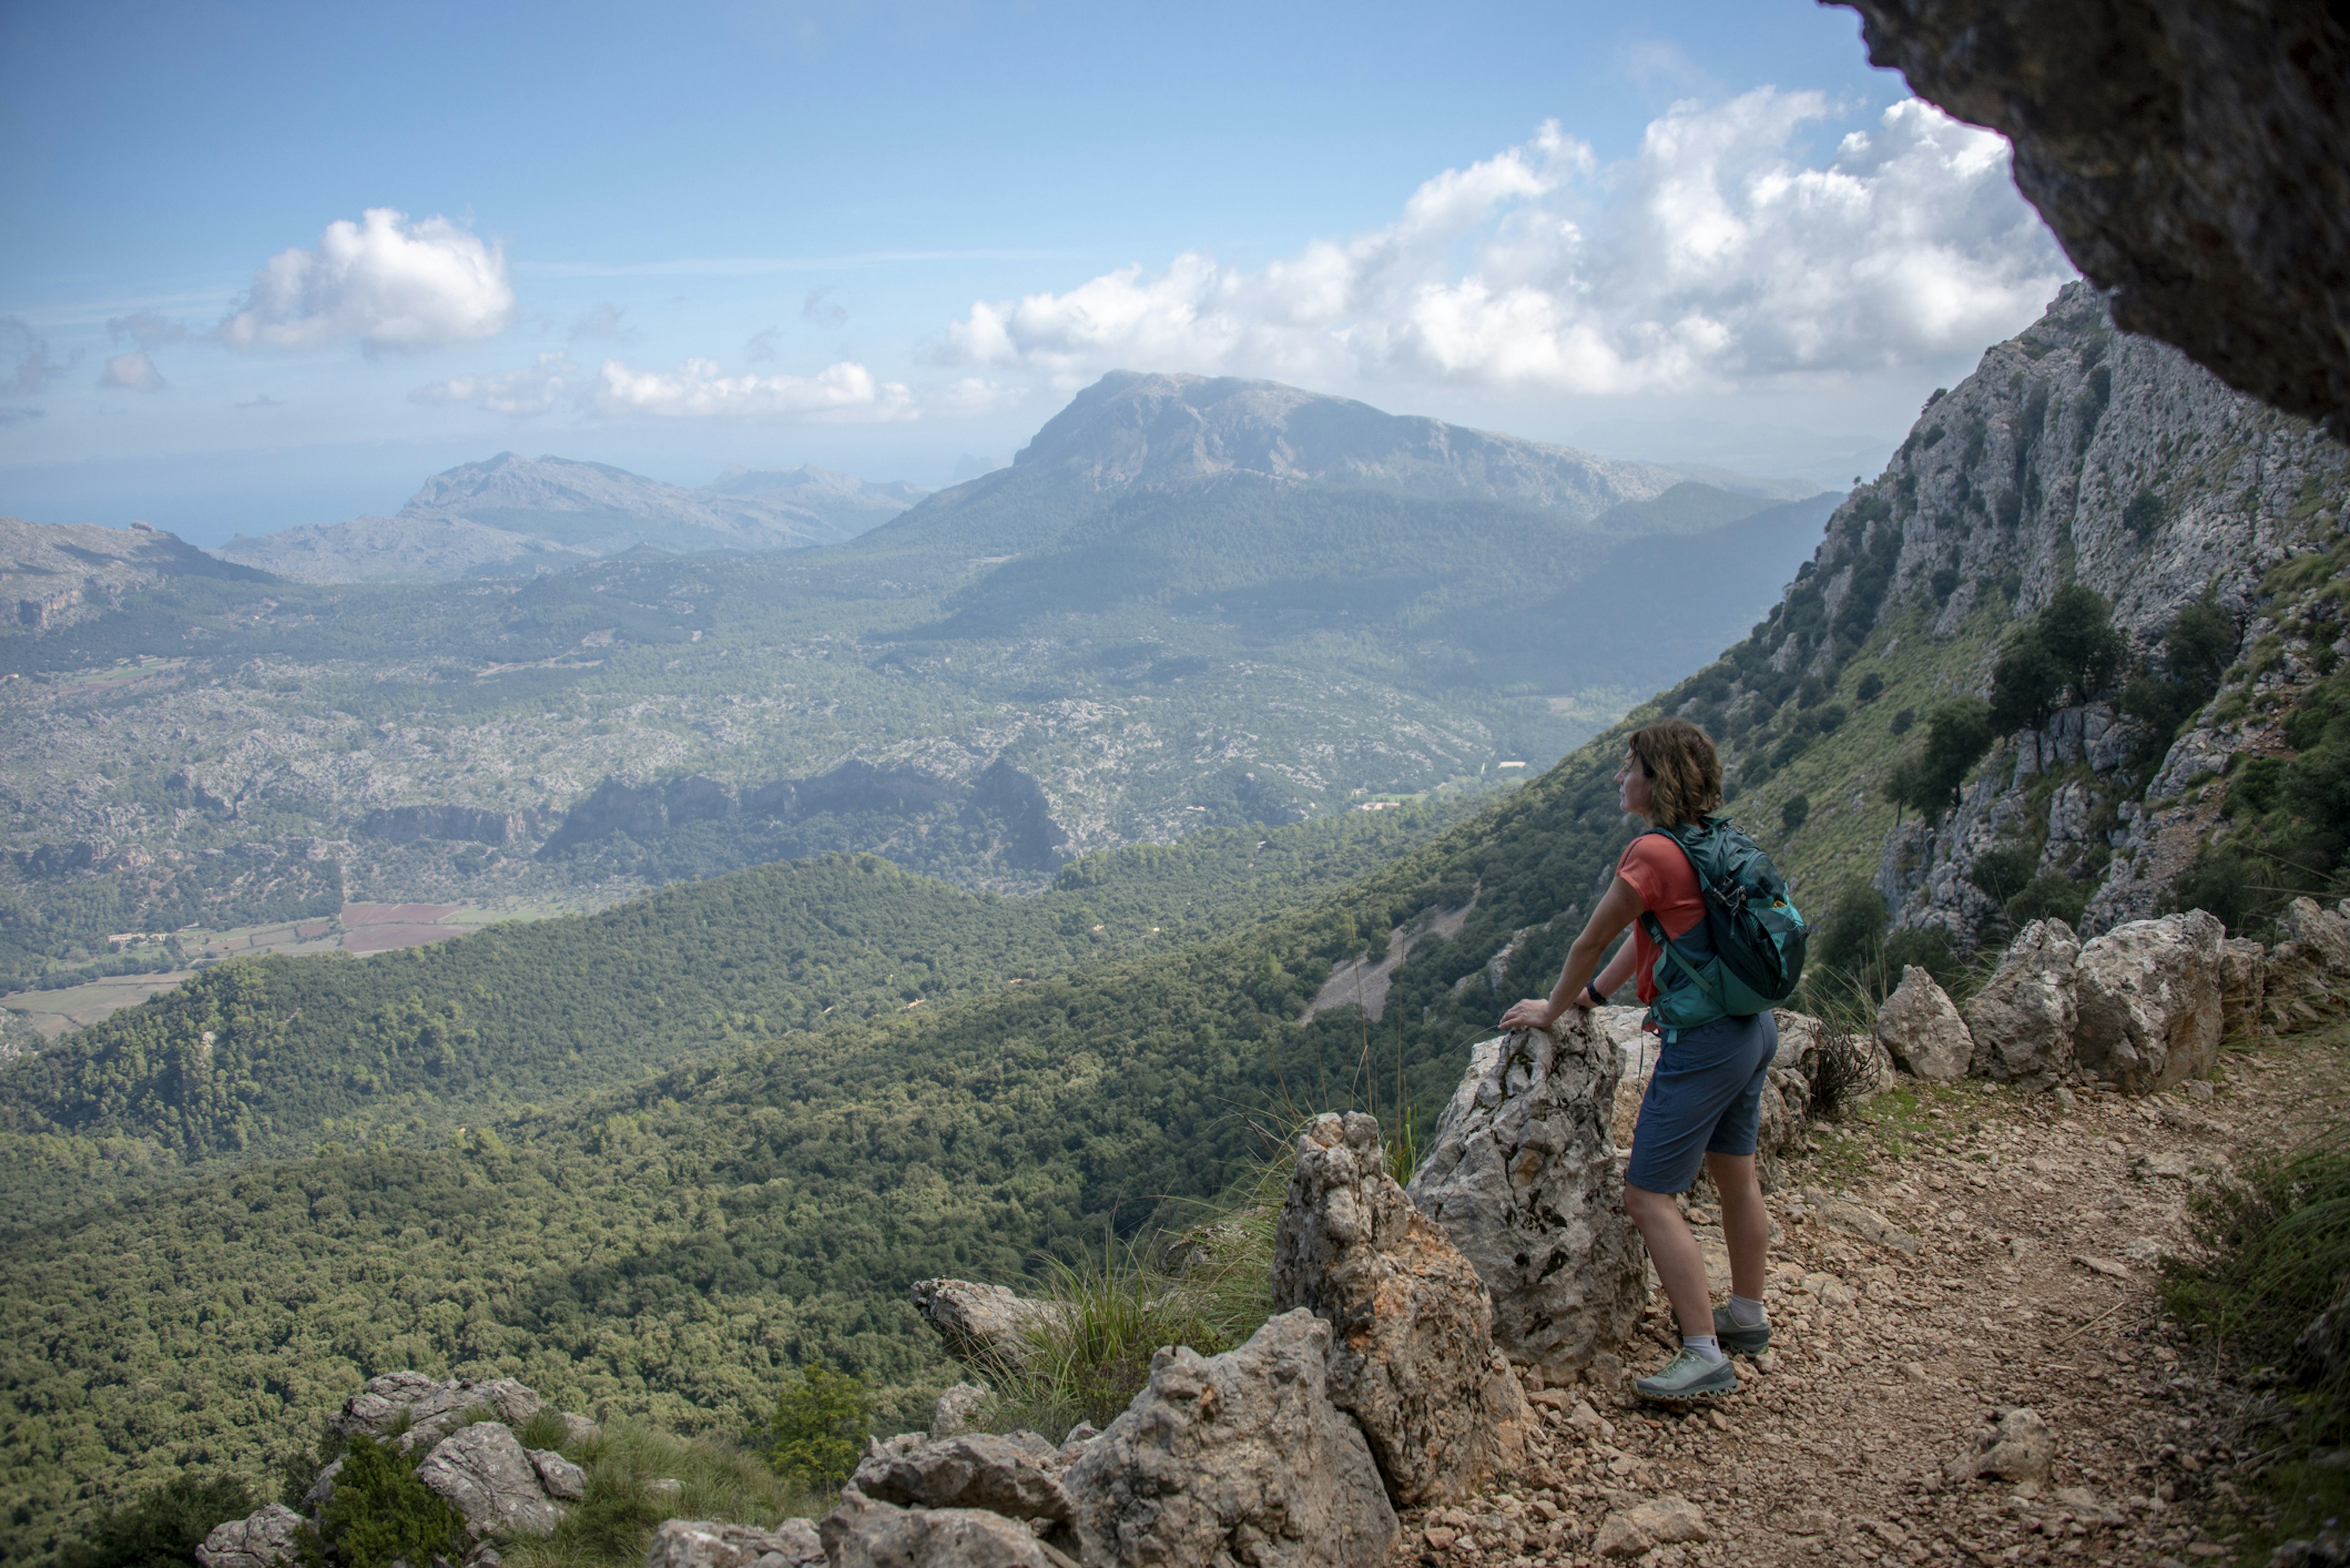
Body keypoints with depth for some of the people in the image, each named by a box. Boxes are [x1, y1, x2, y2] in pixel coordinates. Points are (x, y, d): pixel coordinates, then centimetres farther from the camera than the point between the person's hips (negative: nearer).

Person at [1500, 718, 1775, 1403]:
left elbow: (1591, 941, -8)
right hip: (1754, 1027, 10)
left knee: (1650, 1197, -4)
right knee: (1735, 1174, 24)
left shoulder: (1652, 853, -20)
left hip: (1704, 1041, -10)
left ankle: (1705, 1358, -3)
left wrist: (1551, 1010, 7)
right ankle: (1748, 1315, 40)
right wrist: (1594, 996, 23)